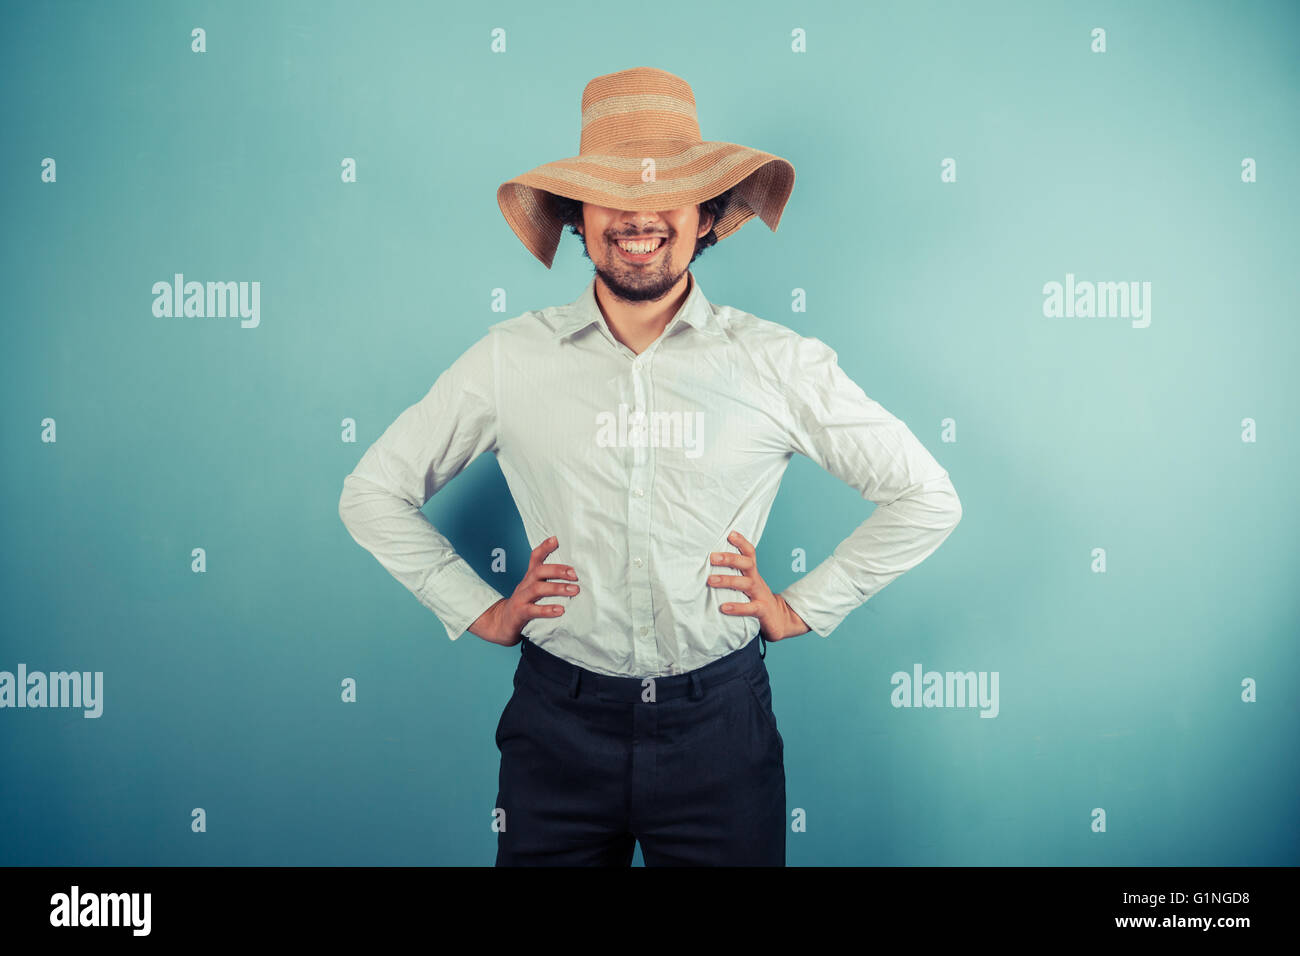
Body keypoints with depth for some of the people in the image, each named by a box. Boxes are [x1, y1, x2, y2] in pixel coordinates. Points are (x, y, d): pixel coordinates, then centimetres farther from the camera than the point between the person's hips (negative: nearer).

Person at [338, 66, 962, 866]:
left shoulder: (778, 363, -4)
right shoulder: (510, 359, -2)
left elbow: (926, 500, 4)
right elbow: (375, 494, 9)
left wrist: (802, 608, 0)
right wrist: (479, 610, 2)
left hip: (719, 722, 0)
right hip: (561, 720, 1)